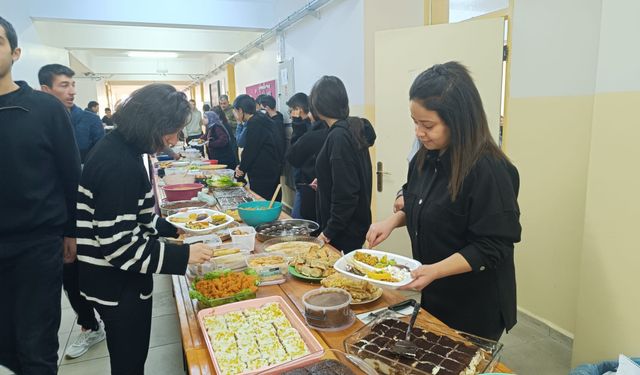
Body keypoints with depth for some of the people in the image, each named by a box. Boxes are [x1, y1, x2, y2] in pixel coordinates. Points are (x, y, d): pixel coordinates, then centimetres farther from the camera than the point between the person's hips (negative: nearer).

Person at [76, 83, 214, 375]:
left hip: (120, 277, 9)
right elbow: (118, 245, -27)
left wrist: (172, 229, 8)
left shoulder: (119, 148, 4)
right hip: (117, 285, -9)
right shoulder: (119, 164, -26)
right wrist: (183, 255, -23)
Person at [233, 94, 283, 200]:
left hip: (262, 174, -9)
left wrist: (242, 168, 0)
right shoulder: (261, 120, 15)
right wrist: (243, 166, 11)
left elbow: (250, 150, -14)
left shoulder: (254, 123, -14)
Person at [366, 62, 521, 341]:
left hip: (475, 307, -7)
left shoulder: (489, 170, -25)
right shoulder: (426, 158, -2)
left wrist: (435, 270, -31)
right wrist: (393, 221, -4)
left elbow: (491, 249, -23)